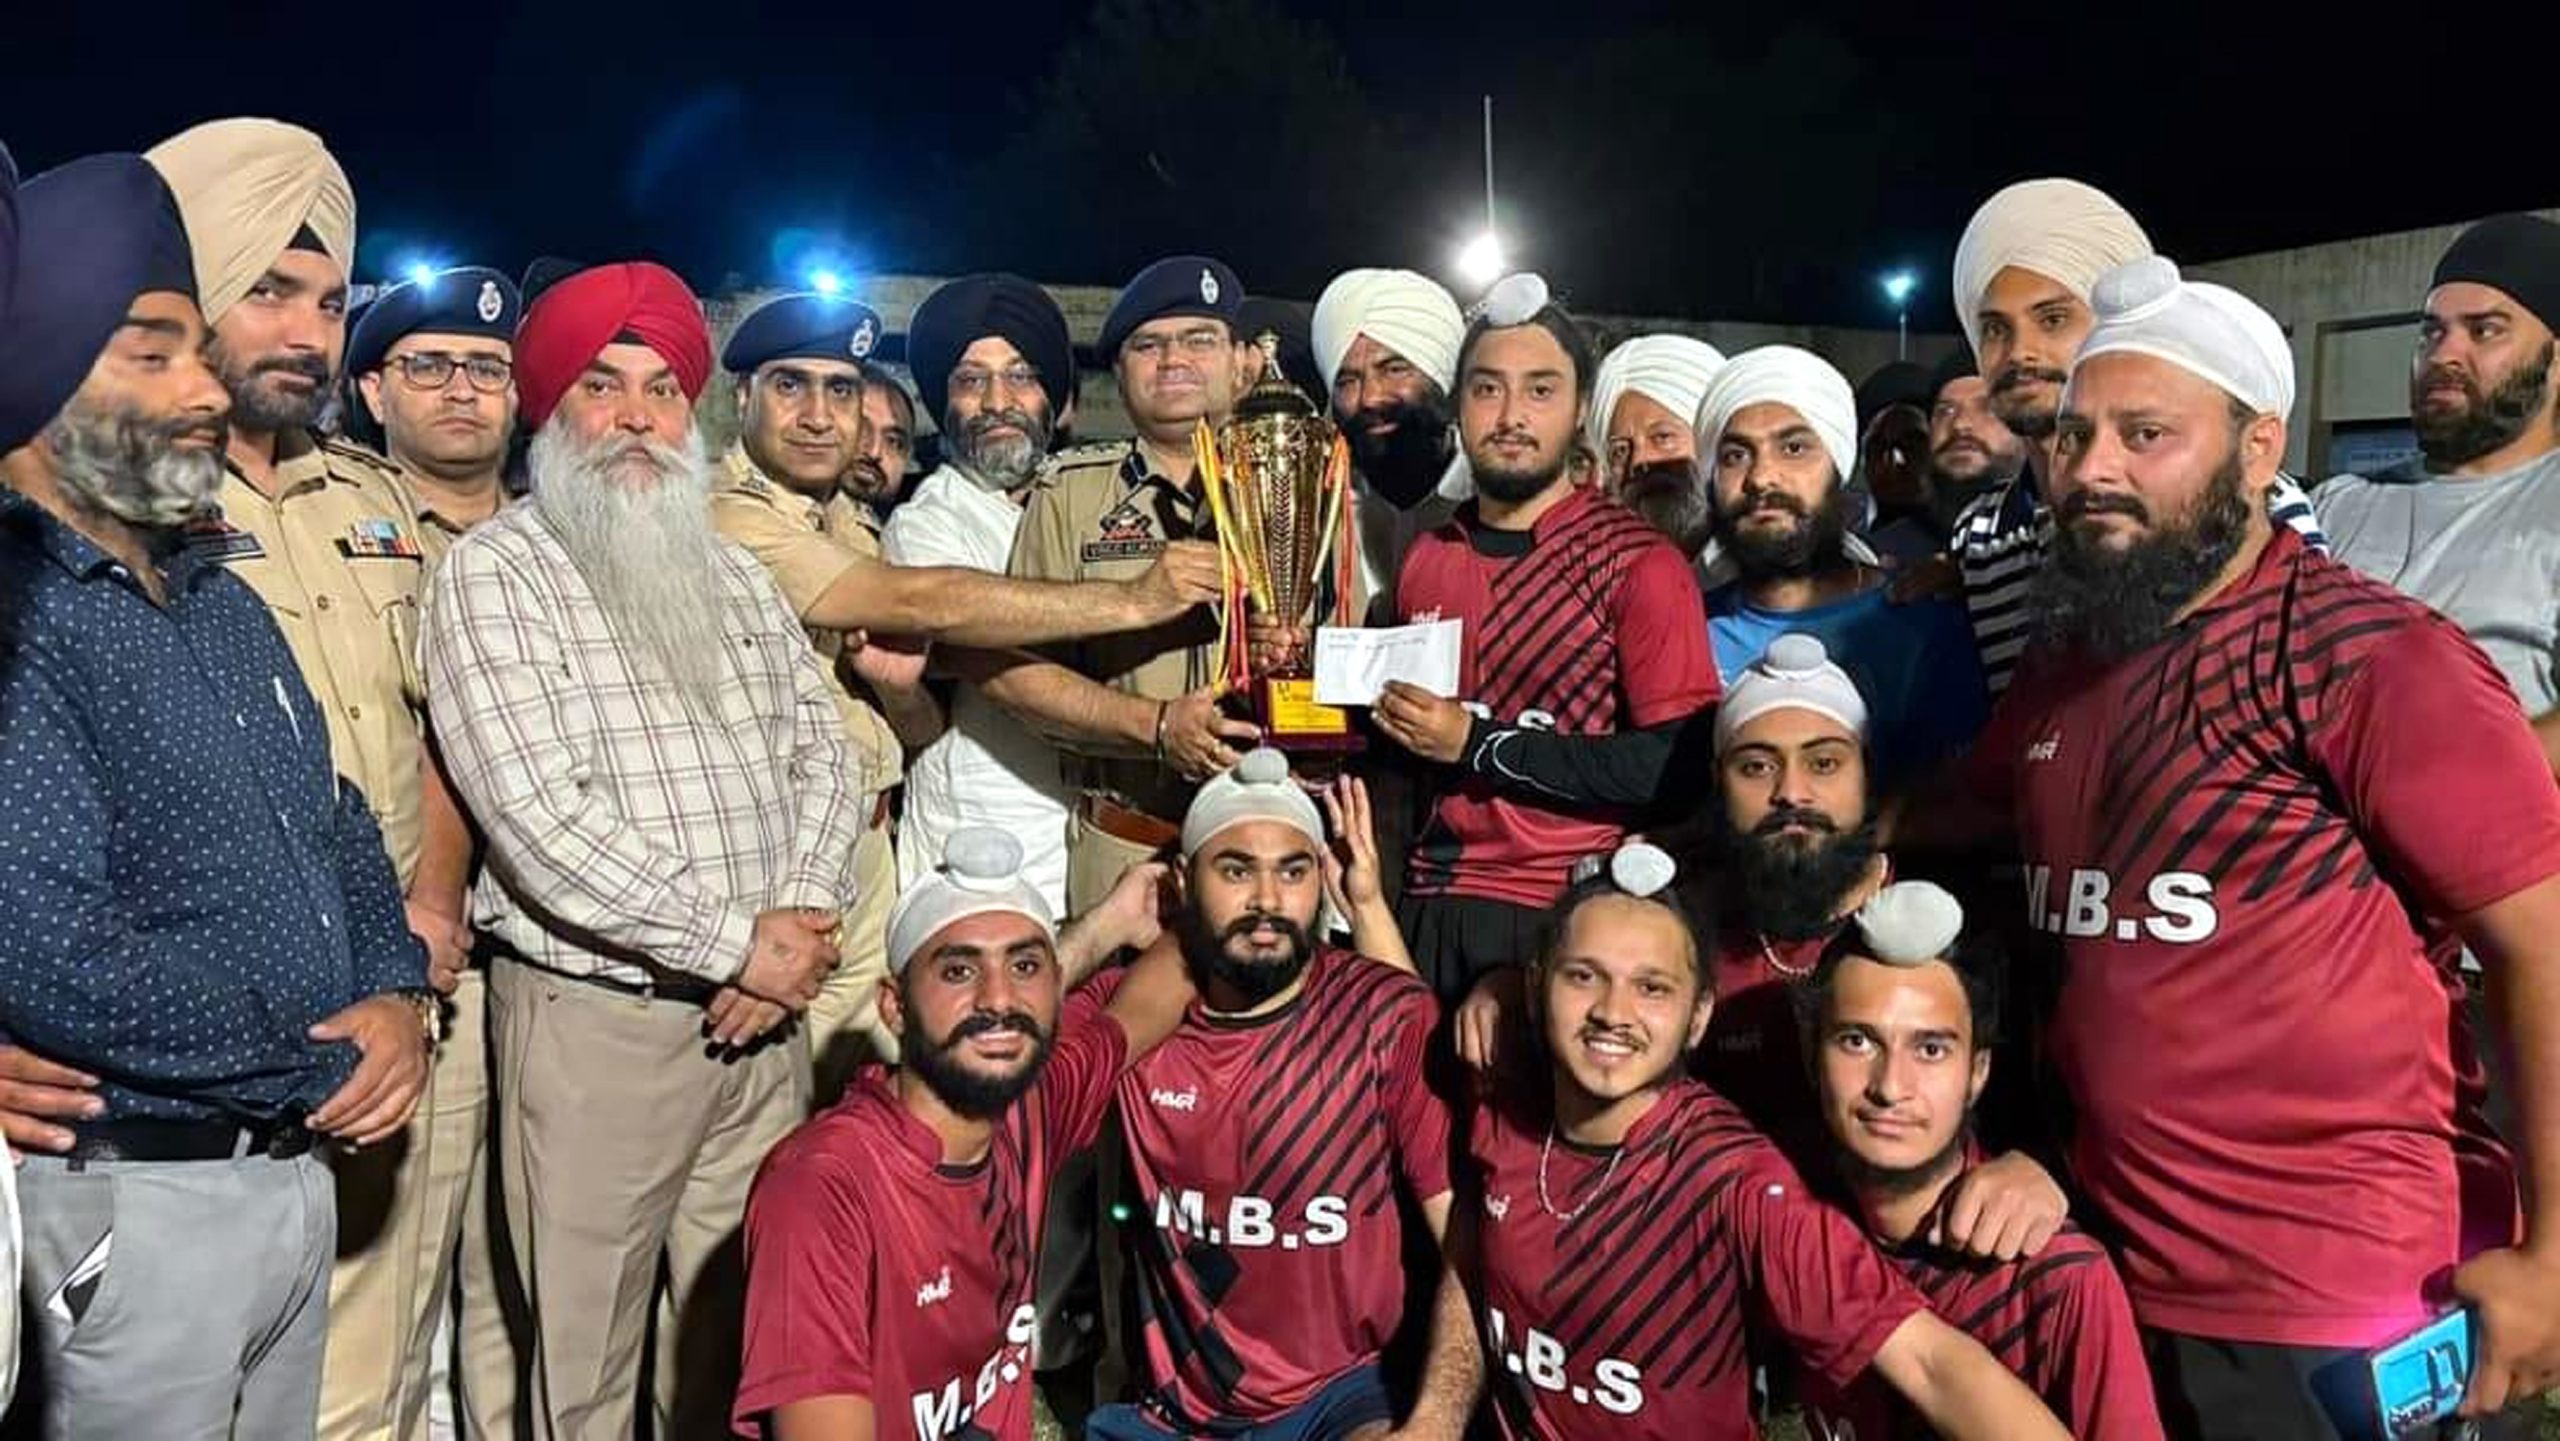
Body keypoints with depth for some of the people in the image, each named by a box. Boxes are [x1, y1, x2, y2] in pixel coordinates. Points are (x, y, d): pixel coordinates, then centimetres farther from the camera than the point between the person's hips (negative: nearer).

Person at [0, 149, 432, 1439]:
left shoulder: (224, 605, 11)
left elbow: (339, 824, 15)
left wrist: (397, 997, -5)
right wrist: (326, 1061, -13)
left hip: (301, 1169, 8)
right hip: (138, 1197, -8)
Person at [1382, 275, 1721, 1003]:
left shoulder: (1640, 564, -9)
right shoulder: (1425, 560, 8)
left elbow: (1675, 767, -16)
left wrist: (1478, 744, -15)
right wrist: (1392, 723, 0)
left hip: (1577, 915, -5)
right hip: (1434, 903, 5)